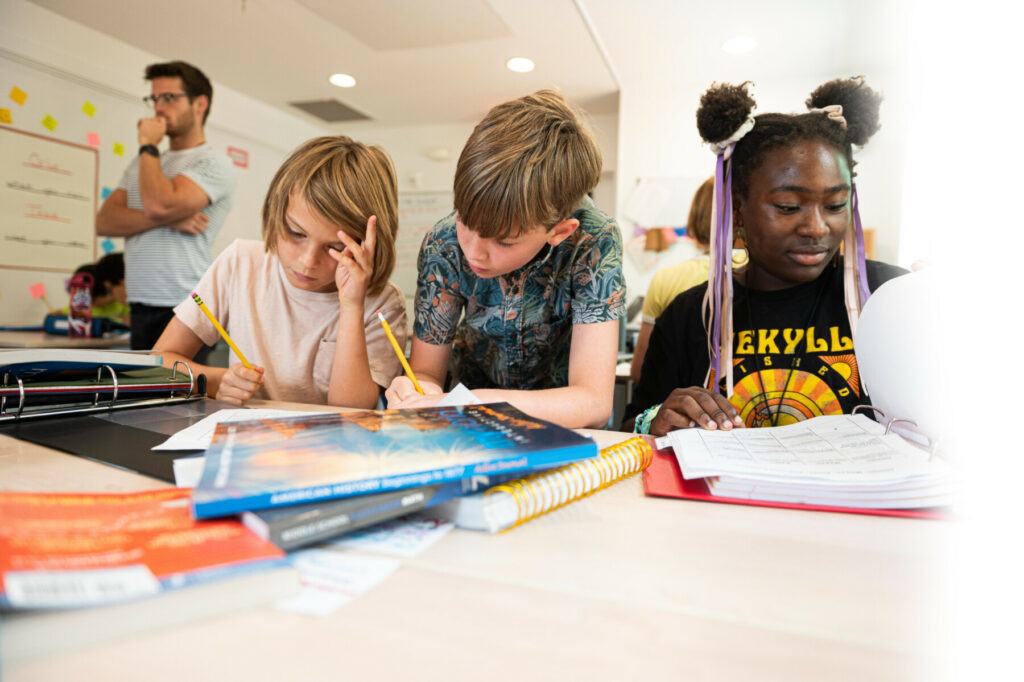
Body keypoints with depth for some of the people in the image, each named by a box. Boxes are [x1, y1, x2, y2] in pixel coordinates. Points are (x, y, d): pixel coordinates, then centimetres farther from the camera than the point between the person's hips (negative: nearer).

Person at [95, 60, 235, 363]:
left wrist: (148, 145, -4)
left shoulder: (212, 163, -3)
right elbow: (105, 221, 8)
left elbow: (160, 205, -20)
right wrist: (167, 220, -9)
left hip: (183, 309, -7)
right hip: (141, 307, 7)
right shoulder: (142, 164, 21)